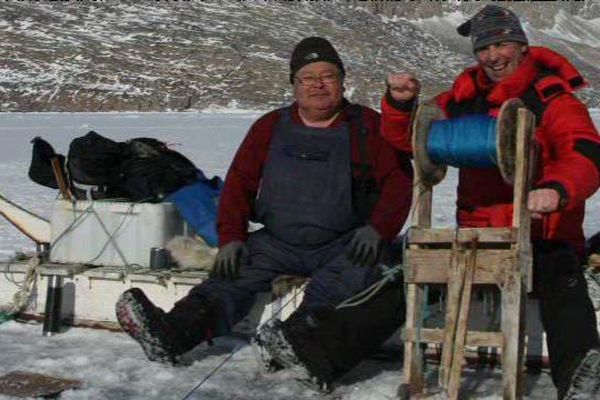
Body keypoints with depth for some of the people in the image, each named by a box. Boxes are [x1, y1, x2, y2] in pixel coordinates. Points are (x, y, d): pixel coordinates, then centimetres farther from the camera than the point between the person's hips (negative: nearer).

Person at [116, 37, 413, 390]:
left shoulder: (369, 127, 6)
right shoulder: (272, 127, 14)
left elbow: (399, 181, -1)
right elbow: (239, 183, 12)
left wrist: (376, 231, -18)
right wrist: (231, 238, -3)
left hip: (346, 245, -3)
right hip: (279, 243, 3)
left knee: (353, 271, -37)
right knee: (233, 276, -23)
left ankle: (298, 335, -59)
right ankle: (170, 335, -44)